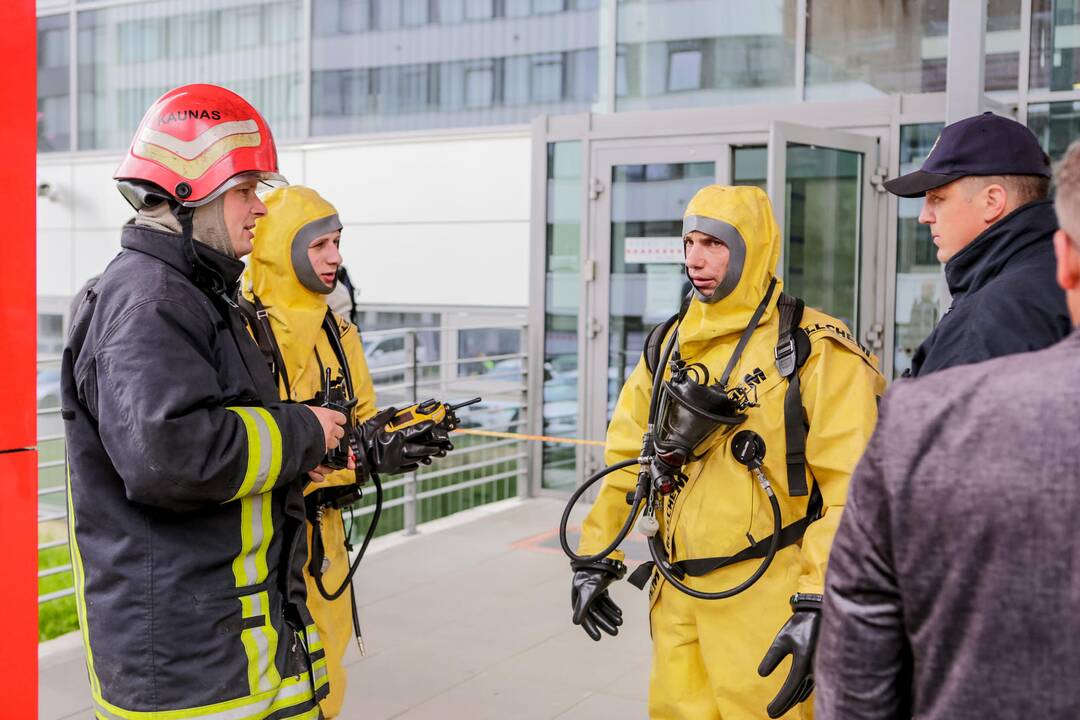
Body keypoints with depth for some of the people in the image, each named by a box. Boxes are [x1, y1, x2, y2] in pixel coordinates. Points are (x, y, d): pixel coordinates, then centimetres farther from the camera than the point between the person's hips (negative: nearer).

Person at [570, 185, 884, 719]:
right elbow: (628, 457, 13)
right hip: (676, 595, 6)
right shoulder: (668, 345, 8)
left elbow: (848, 488, -17)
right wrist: (594, 556, 11)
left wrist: (818, 606, -23)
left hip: (767, 602, -5)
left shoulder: (815, 350, -11)